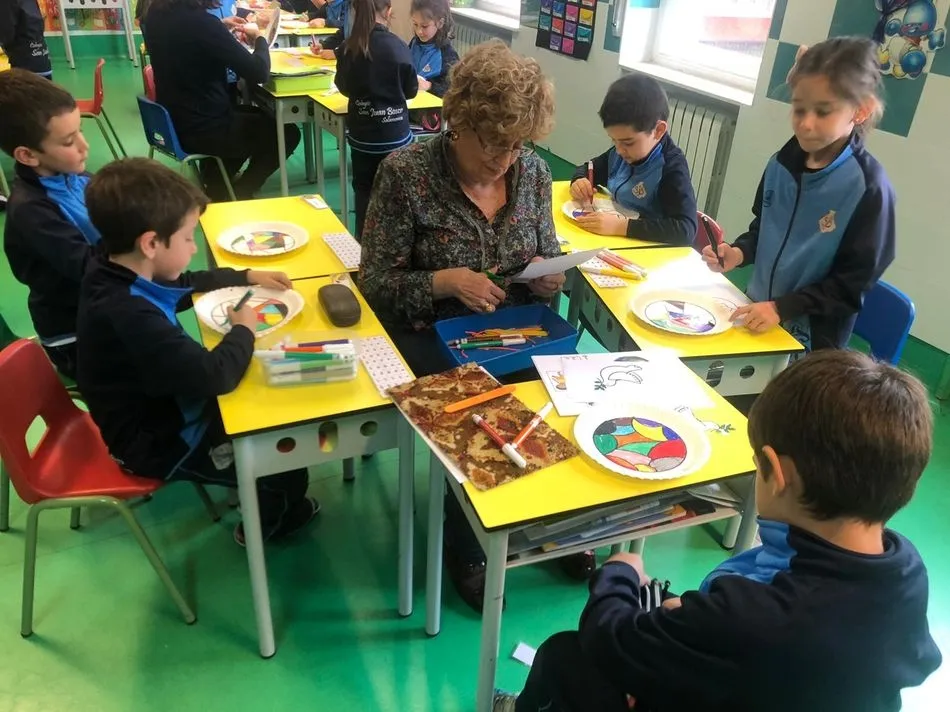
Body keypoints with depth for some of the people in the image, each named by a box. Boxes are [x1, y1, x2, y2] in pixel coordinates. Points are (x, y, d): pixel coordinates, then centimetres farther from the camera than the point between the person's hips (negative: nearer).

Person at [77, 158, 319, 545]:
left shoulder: (111, 273, -8)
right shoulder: (130, 314, -39)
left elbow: (187, 284, 13)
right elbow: (215, 375, -38)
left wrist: (248, 277, 5)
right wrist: (243, 329, -19)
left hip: (158, 407, 9)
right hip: (160, 442, -9)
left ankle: (264, 497, 39)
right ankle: (266, 524, 33)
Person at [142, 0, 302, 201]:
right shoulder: (201, 21, -26)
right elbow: (258, 72, -21)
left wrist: (220, 27, 9)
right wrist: (259, 38, -3)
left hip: (172, 121, 8)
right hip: (202, 129, -8)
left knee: (258, 115, 31)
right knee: (287, 133, 12)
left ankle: (215, 185, 31)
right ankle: (238, 196, 19)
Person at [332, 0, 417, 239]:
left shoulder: (348, 47, -5)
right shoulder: (397, 47, -13)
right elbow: (411, 90, 1)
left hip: (361, 134, 3)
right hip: (394, 135, -3)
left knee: (364, 192, 15)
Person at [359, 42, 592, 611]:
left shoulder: (534, 172, 0)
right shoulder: (406, 173, -13)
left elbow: (547, 264, 11)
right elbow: (376, 282, -10)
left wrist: (551, 278, -12)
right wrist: (444, 281, -25)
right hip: (431, 335, -4)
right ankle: (467, 548, 4)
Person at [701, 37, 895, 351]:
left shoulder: (868, 187, -18)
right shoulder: (781, 163, -2)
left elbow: (853, 284, -15)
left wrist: (782, 307, -22)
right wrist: (738, 252, -8)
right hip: (758, 314, 5)